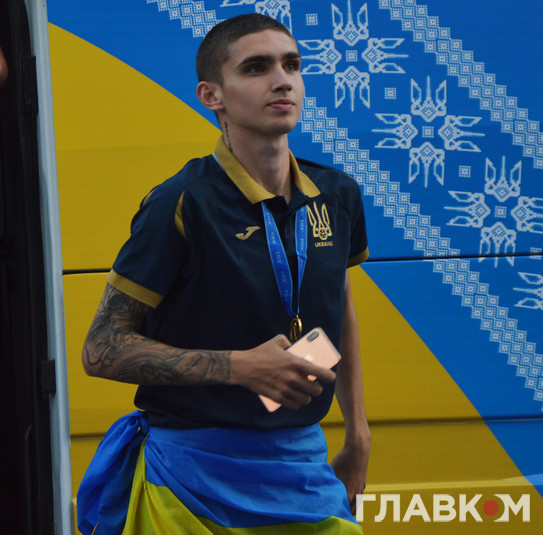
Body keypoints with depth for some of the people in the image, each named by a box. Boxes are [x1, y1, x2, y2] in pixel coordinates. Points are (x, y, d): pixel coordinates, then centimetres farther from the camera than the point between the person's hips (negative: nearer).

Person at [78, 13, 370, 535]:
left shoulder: (337, 196, 2)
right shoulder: (182, 204, -14)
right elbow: (102, 350, -14)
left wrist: (357, 433, 20)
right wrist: (241, 367, -22)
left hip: (304, 466, 5)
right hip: (194, 479, -5)